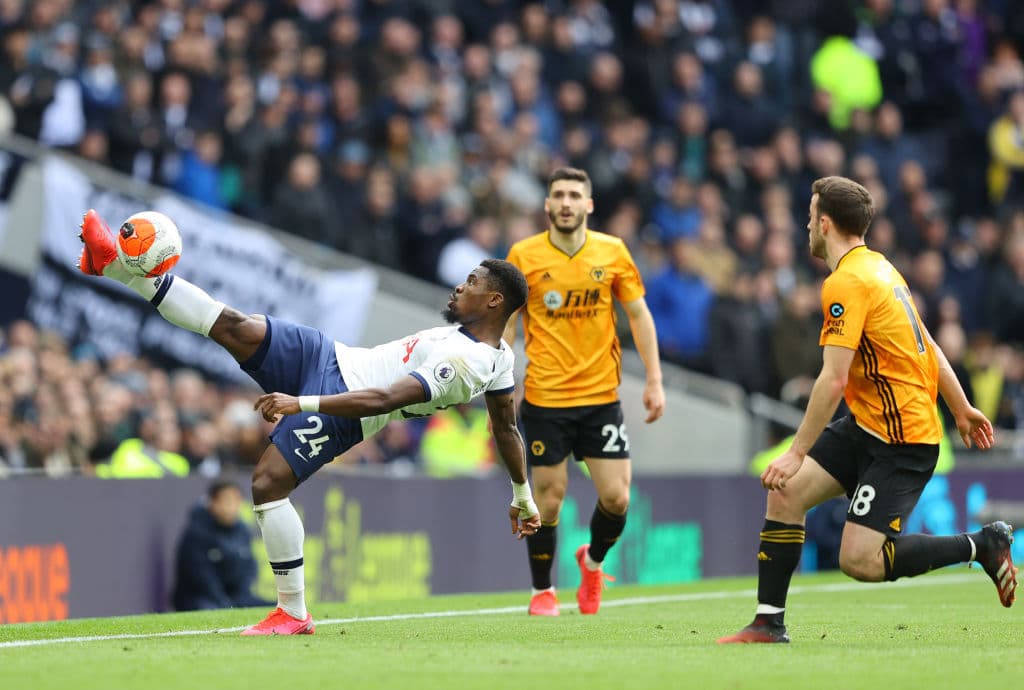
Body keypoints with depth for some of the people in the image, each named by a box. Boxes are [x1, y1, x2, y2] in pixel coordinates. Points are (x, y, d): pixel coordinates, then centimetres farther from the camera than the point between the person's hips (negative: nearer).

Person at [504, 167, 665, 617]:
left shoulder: (612, 251, 2)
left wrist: (654, 380, 3)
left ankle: (593, 560, 27)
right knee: (548, 498, 0)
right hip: (544, 398, -1)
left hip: (601, 394, 1)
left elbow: (638, 315, 8)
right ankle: (542, 591, 19)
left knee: (616, 497, -4)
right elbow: (508, 324, 3)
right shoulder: (524, 255, -2)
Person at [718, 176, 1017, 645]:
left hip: (902, 439, -10)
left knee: (859, 561, -14)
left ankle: (983, 544, 1)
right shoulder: (879, 268, 11)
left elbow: (834, 380, -24)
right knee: (785, 493, 0)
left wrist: (798, 452, -21)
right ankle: (769, 623, 3)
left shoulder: (845, 283, -19)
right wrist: (961, 408, 28)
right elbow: (925, 345, 19)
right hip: (866, 426, 10)